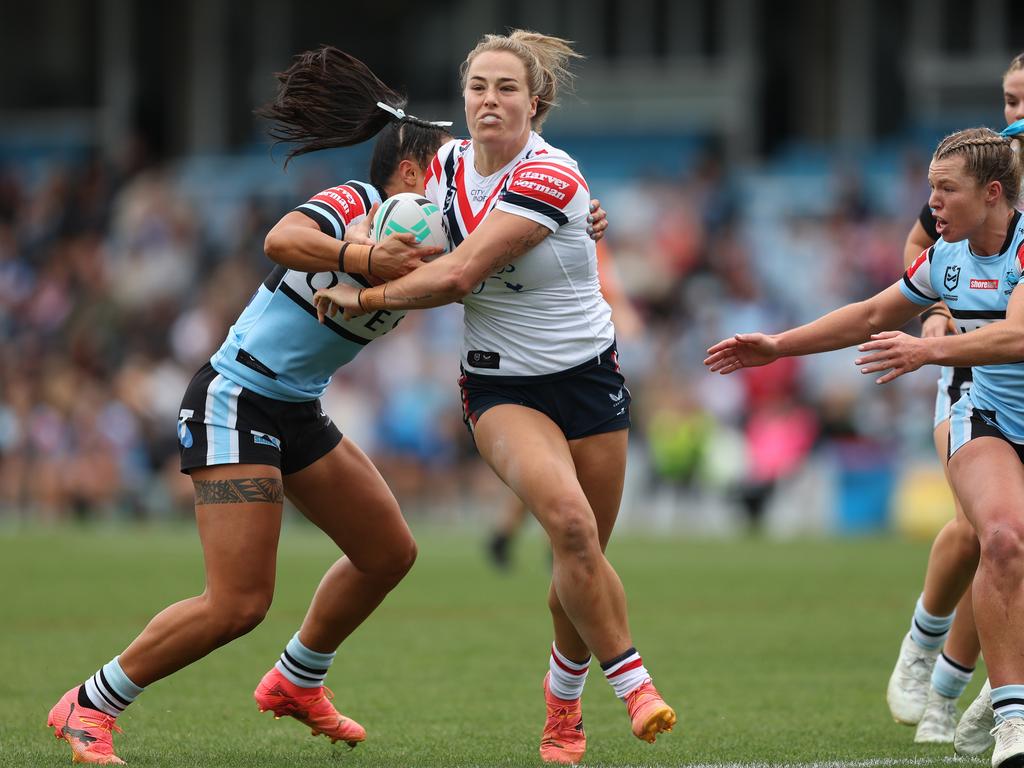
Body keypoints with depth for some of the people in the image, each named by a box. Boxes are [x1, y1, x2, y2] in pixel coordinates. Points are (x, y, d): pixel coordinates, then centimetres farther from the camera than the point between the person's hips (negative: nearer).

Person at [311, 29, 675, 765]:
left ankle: (565, 698, 31)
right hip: (501, 385, 2)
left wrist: (364, 297, -14)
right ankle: (633, 683, -15)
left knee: (584, 560, 6)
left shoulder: (550, 176, -21)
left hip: (587, 374, -2)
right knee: (570, 520, -25)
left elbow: (457, 275, -24)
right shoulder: (446, 166, -2)